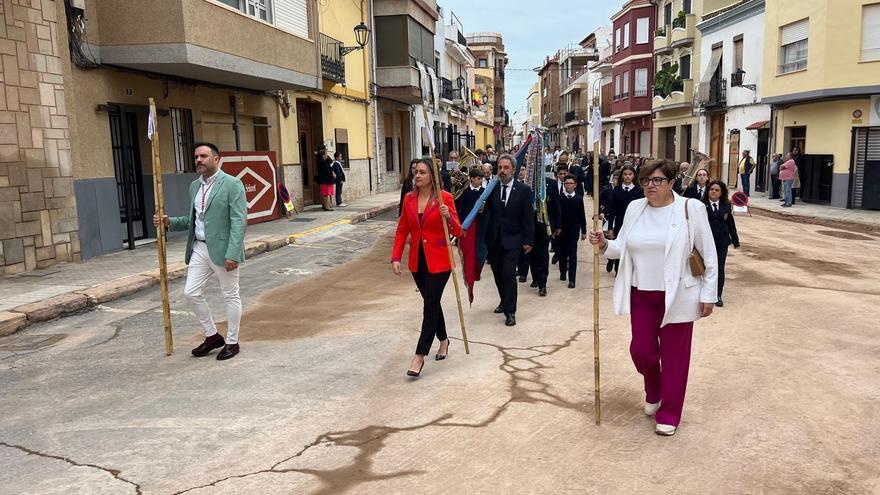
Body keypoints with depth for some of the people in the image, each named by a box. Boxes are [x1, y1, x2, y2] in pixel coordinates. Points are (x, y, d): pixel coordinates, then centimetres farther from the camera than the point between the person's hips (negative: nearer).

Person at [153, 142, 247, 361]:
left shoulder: (232, 184, -10)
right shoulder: (194, 186, 12)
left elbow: (239, 221, -16)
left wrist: (232, 254, -22)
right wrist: (170, 222, 3)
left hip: (222, 249, -7)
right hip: (199, 248, 7)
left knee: (230, 296, 5)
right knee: (191, 292, 7)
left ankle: (232, 342, 18)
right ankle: (212, 336, 24)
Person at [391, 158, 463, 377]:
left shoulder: (444, 198, -9)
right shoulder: (409, 199, 4)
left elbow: (457, 231, -9)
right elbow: (402, 231, 8)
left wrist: (448, 217, -29)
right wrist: (396, 257, -1)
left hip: (439, 261, -5)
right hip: (417, 261, 5)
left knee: (430, 306, -6)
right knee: (432, 303, 18)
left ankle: (419, 356, -2)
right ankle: (443, 340, 39)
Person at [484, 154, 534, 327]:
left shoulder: (523, 190, -4)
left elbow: (528, 218, -3)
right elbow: (484, 210, 2)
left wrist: (528, 241, -5)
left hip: (512, 240, -3)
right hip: (494, 239, 3)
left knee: (508, 273, -12)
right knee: (498, 274, 12)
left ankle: (510, 311, -2)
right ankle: (505, 302, 34)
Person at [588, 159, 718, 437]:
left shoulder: (690, 209, -10)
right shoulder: (635, 208, 3)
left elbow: (709, 255, -6)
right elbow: (622, 247, 10)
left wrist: (708, 294, -6)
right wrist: (603, 244, -11)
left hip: (677, 296, -4)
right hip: (641, 294, 4)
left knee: (674, 356, 6)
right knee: (641, 350, 7)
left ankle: (669, 414, 22)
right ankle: (653, 393, 39)